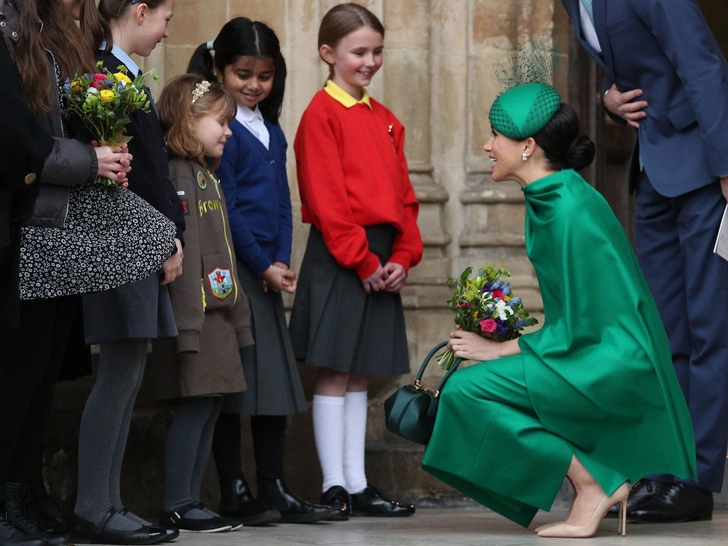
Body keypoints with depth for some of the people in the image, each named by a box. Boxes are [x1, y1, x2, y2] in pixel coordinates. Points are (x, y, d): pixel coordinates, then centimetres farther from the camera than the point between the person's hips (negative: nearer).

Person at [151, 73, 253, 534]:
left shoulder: (208, 174, 20)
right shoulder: (179, 174, -12)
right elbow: (183, 253, -19)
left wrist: (238, 316, 21)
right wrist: (187, 323, -23)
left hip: (220, 313, 10)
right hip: (198, 315, -10)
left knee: (209, 408, 8)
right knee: (195, 405, -9)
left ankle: (191, 500, 12)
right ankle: (177, 507, -6)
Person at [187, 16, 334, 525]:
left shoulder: (272, 133, 16)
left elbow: (282, 202, 15)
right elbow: (226, 206, -11)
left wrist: (283, 263, 2)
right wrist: (262, 265, -11)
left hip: (269, 270, 8)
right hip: (231, 268, -8)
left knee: (275, 378, 7)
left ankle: (274, 488, 11)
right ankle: (234, 491, -1)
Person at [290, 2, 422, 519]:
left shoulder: (385, 121, 15)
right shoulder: (322, 114, -6)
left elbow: (402, 193, 15)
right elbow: (326, 200, -12)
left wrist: (402, 257, 2)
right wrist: (362, 260, -14)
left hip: (381, 260, 7)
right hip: (338, 258, -7)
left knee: (360, 377, 10)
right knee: (335, 375, -3)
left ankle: (358, 485, 12)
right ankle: (335, 486, -2)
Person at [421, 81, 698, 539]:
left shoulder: (571, 212, -20)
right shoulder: (549, 200, 9)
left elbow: (575, 328, -19)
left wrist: (499, 350, -10)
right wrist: (500, 343, 8)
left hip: (610, 368, -10)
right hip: (590, 353, 10)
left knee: (469, 390, -17)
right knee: (466, 387, 16)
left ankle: (595, 485, -9)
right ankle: (605, 481, 10)